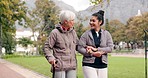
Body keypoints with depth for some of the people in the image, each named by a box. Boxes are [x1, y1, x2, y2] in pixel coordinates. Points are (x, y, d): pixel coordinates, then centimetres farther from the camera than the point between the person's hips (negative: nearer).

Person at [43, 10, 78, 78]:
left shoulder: (73, 32, 11)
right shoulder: (55, 33, -7)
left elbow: (77, 45, 22)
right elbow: (46, 47, -3)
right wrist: (51, 58, -17)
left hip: (72, 66, 5)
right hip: (59, 66, -5)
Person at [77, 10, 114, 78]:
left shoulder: (106, 34, 5)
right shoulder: (86, 34, -1)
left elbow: (110, 48, -4)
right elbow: (79, 48, -6)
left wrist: (96, 49, -14)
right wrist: (93, 53, -17)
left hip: (102, 65, 3)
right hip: (89, 65, -3)